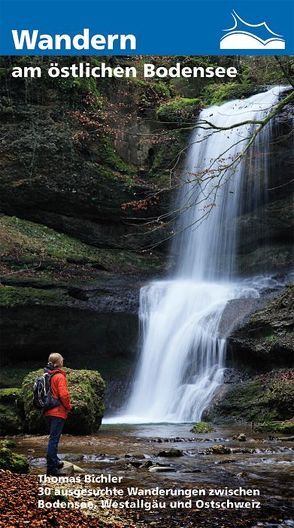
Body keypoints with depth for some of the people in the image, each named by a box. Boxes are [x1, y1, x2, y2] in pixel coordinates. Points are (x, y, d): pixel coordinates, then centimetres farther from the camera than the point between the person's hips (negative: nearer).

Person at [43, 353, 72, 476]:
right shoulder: (60, 377, -14)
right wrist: (68, 406, -5)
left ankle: (55, 462, 30)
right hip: (58, 412, -8)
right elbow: (64, 395, -21)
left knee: (53, 438, 20)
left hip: (48, 412, 8)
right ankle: (51, 467, -5)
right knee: (54, 439, -6)